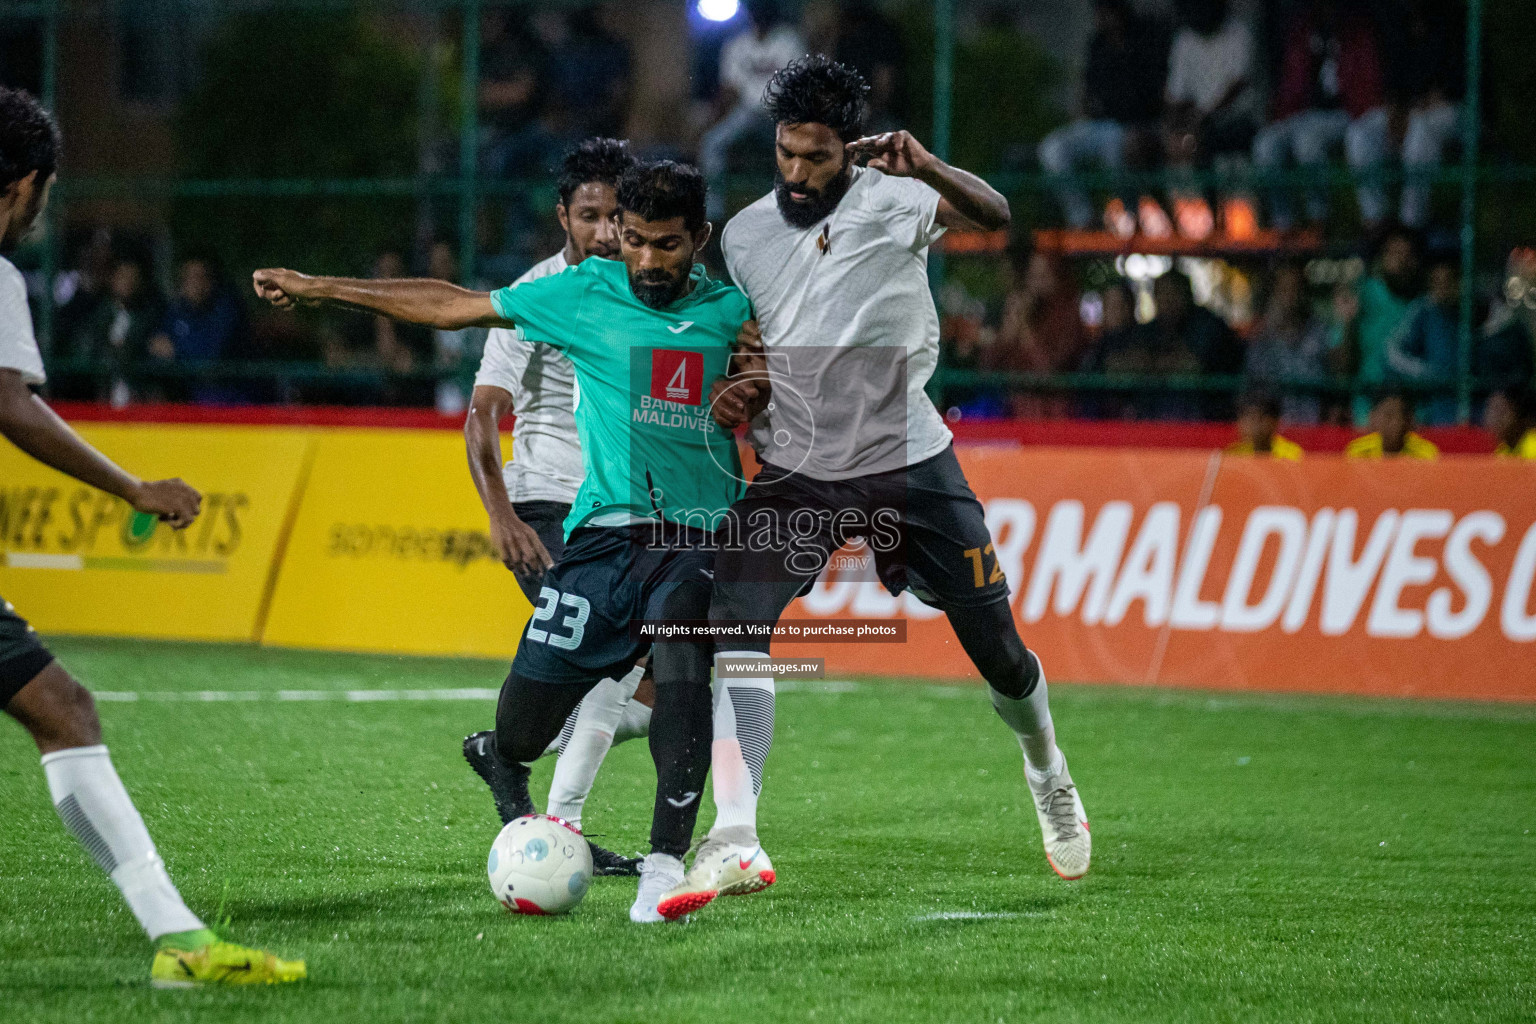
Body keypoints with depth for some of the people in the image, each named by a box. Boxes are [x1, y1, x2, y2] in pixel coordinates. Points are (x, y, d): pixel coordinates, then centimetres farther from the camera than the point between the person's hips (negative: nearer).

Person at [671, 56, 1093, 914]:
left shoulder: (893, 199, -6)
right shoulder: (745, 235, 4)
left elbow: (994, 216, -19)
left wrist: (926, 168, -38)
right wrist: (738, 395, -6)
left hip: (910, 463, -2)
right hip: (796, 472, 2)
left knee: (998, 648, 7)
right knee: (733, 620, -22)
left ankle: (1047, 768, 41)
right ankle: (736, 842, -29)